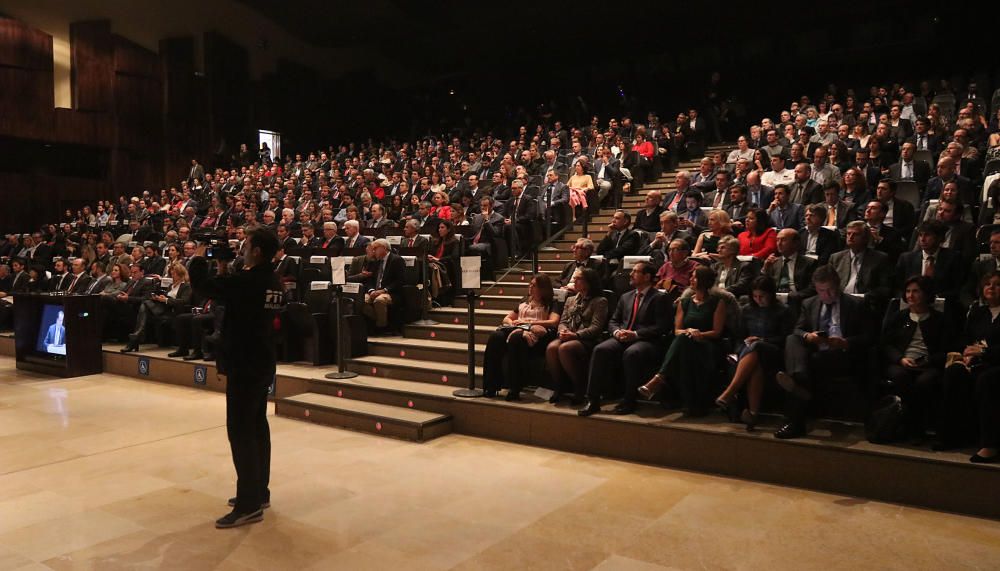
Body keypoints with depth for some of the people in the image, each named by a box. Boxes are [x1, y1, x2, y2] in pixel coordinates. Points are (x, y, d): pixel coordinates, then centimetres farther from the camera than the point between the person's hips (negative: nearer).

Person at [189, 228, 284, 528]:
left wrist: (200, 258, 1)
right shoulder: (271, 282, 8)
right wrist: (224, 270, 10)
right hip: (260, 363, 9)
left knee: (241, 431, -5)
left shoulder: (246, 280, -20)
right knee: (257, 427, 14)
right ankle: (259, 493, 24)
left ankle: (249, 504, -2)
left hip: (244, 365, -9)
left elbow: (202, 285, -15)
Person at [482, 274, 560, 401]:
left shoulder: (550, 305, 14)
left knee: (515, 338, -39)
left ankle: (514, 389, -40)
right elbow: (506, 318, 32)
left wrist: (528, 322, -6)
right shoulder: (524, 303, 31)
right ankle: (490, 386, -32)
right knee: (496, 337, -29)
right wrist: (512, 323, 7)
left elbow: (554, 322, -5)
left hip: (535, 334, -5)